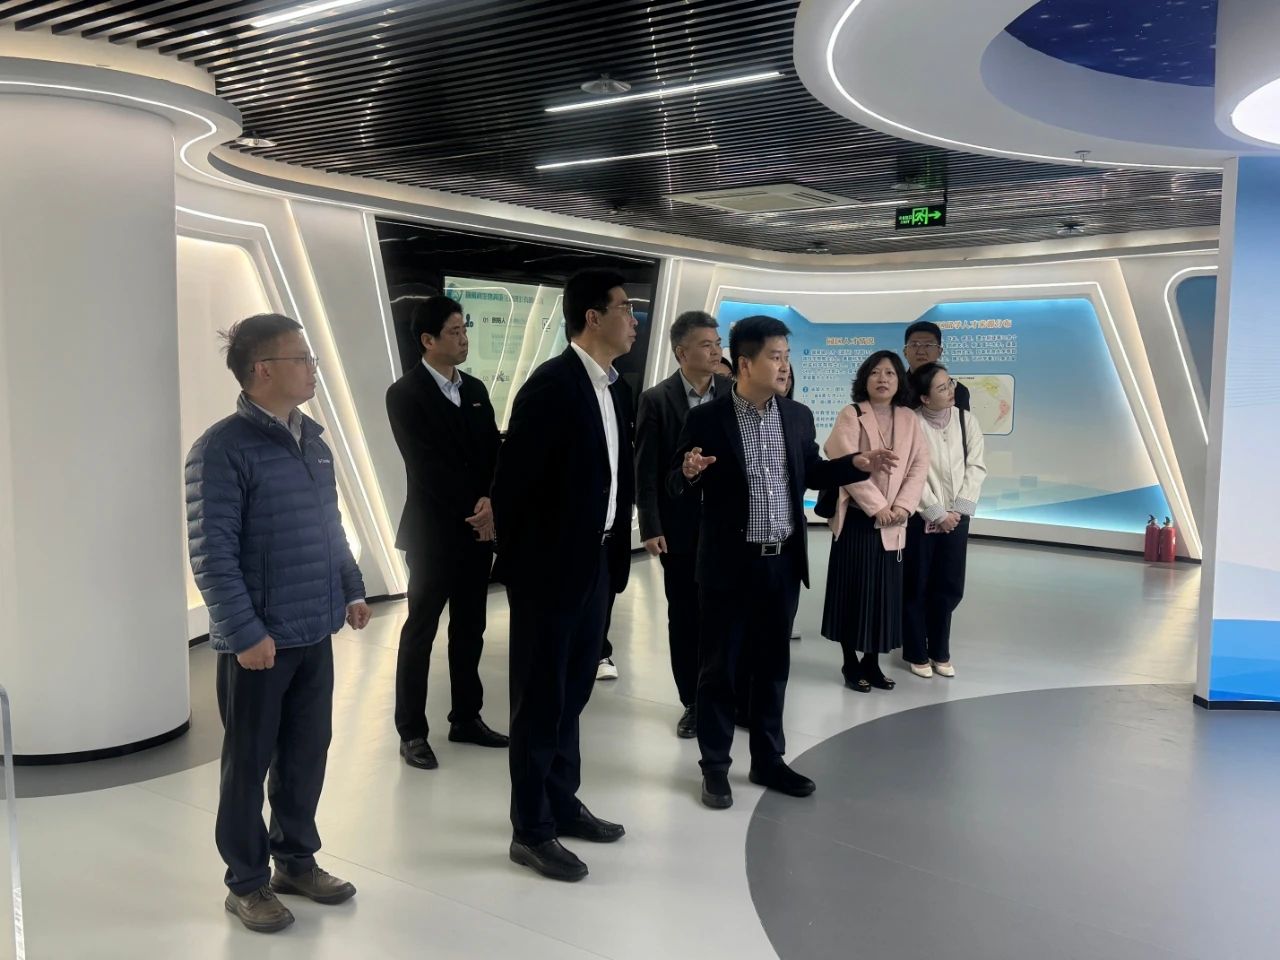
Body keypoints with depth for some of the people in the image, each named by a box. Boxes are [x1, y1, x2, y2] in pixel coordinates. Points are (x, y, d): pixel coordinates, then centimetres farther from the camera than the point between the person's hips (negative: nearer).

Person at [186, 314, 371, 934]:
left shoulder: (311, 438, 9)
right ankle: (247, 882, 24)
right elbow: (211, 552, -17)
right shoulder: (222, 448, -15)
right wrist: (245, 632, -19)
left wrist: (350, 589, 13)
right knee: (249, 762, 8)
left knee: (308, 752, 16)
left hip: (313, 631, 7)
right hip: (257, 638, -7)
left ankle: (297, 859, 34)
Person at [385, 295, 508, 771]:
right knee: (421, 631, 3)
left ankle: (466, 718, 25)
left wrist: (492, 505, -11)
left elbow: (494, 452, 6)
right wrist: (472, 509, -15)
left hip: (479, 528, 6)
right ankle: (412, 731, 13)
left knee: (470, 629, 13)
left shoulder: (475, 389, 10)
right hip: (434, 531, -6)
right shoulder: (405, 393, -8)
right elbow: (426, 466, -15)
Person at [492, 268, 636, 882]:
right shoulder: (551, 385, -17)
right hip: (550, 567, -8)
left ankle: (563, 805, 33)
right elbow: (511, 481, -16)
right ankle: (531, 830, 18)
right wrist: (519, 563, -9)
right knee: (540, 700, 5)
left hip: (595, 564, 8)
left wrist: (616, 554, 10)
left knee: (571, 694, 18)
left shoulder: (615, 388, 9)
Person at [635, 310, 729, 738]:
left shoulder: (734, 391, 3)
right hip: (680, 528, -1)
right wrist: (651, 528, -9)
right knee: (684, 618, 9)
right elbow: (646, 470, -5)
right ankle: (693, 703, 22)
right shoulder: (656, 400, -3)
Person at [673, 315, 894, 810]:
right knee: (718, 666, 6)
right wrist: (689, 472, -29)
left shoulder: (798, 416, 5)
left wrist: (856, 463, 2)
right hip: (729, 563, -4)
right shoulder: (707, 418, -10)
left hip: (783, 563, 5)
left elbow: (811, 473, 16)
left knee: (773, 664, 15)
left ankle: (768, 760, 30)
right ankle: (715, 767, 21)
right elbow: (677, 488, -7)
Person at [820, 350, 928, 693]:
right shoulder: (851, 415, -5)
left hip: (893, 521, 4)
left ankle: (872, 661, 20)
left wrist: (903, 506, -10)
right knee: (853, 589, 1)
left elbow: (920, 464, 4)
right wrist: (876, 506, -16)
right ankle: (851, 664, 12)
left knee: (885, 591, 7)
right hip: (857, 518, -4)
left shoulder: (909, 419, 9)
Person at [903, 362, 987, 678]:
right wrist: (937, 513, -13)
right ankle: (916, 653, 20)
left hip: (956, 517, 4)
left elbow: (976, 466, 2)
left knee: (950, 587, 9)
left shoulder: (966, 419, 4)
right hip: (920, 517, -4)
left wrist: (958, 509, -8)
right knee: (916, 587, 5)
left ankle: (939, 651, 25)